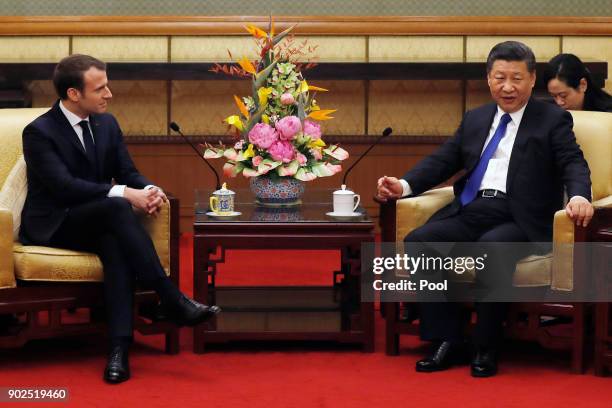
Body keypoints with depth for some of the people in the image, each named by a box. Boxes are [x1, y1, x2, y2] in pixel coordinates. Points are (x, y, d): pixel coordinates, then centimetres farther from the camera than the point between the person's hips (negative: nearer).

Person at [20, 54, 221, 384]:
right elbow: (65, 186, -23)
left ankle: (119, 348, -44)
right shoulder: (39, 132, -12)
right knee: (117, 208, -34)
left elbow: (127, 172, 9)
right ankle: (174, 301, -37)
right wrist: (124, 194, -30)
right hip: (52, 225, -5)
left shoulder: (107, 124, 9)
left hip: (98, 222, 5)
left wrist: (149, 189, -16)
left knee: (115, 243, -33)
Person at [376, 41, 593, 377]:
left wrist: (579, 196, -27)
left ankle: (486, 346, -22)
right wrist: (405, 185, 1)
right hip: (470, 211, 5)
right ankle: (447, 340, -15)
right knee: (418, 241, -21)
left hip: (518, 220, -5)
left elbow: (574, 164, -4)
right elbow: (443, 160, 19)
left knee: (491, 246, -37)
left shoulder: (553, 120, 9)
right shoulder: (474, 120, 24)